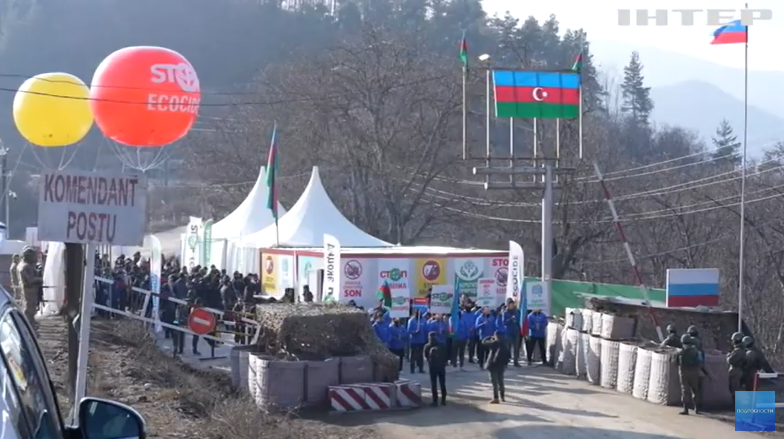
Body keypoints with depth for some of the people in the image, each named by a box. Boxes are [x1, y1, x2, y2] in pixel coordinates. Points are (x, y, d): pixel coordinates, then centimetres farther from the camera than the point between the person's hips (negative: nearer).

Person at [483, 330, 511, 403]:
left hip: (494, 364, -6)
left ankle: (496, 398, -5)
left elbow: (484, 342, -4)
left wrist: (490, 338, 9)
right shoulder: (505, 343, 5)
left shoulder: (494, 343, -15)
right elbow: (508, 355, 11)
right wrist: (506, 362, 18)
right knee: (501, 381, 18)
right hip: (502, 365, 6)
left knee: (494, 381, -3)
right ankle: (502, 397, 23)